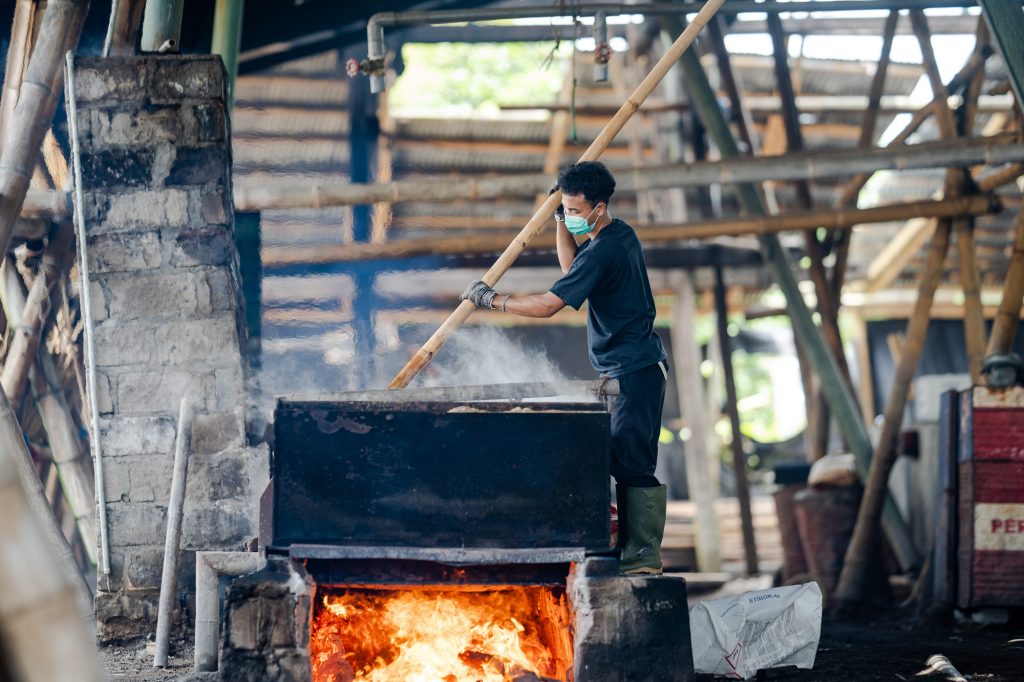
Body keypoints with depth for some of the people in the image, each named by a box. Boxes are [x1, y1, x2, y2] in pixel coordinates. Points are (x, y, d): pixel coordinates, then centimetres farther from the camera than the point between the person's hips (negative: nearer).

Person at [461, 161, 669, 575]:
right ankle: (635, 551, 13)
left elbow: (547, 305, -21)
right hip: (632, 368, 11)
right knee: (625, 460, 11)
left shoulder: (603, 251, -20)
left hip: (634, 372, -11)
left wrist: (492, 299, -11)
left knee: (632, 463, -12)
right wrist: (559, 219, 20)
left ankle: (643, 556, -12)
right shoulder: (620, 234, 12)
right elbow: (571, 266, 29)